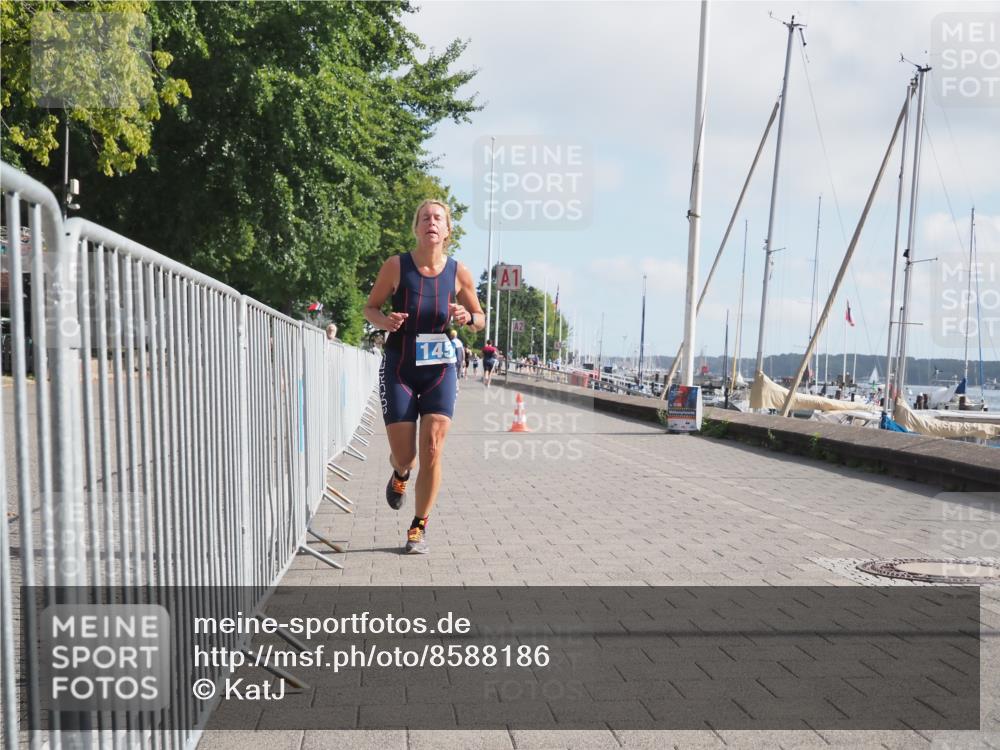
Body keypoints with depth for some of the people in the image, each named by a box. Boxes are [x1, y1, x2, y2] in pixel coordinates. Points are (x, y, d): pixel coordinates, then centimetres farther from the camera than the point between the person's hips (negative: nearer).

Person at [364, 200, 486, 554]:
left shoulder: (459, 273, -3)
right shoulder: (396, 265, -7)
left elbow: (480, 320, 9)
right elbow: (370, 307, 4)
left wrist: (468, 318, -15)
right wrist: (384, 321, -18)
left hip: (439, 369, 1)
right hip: (398, 369, -1)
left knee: (431, 451, -7)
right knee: (404, 455, 0)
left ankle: (419, 527, 13)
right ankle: (400, 475, 41)